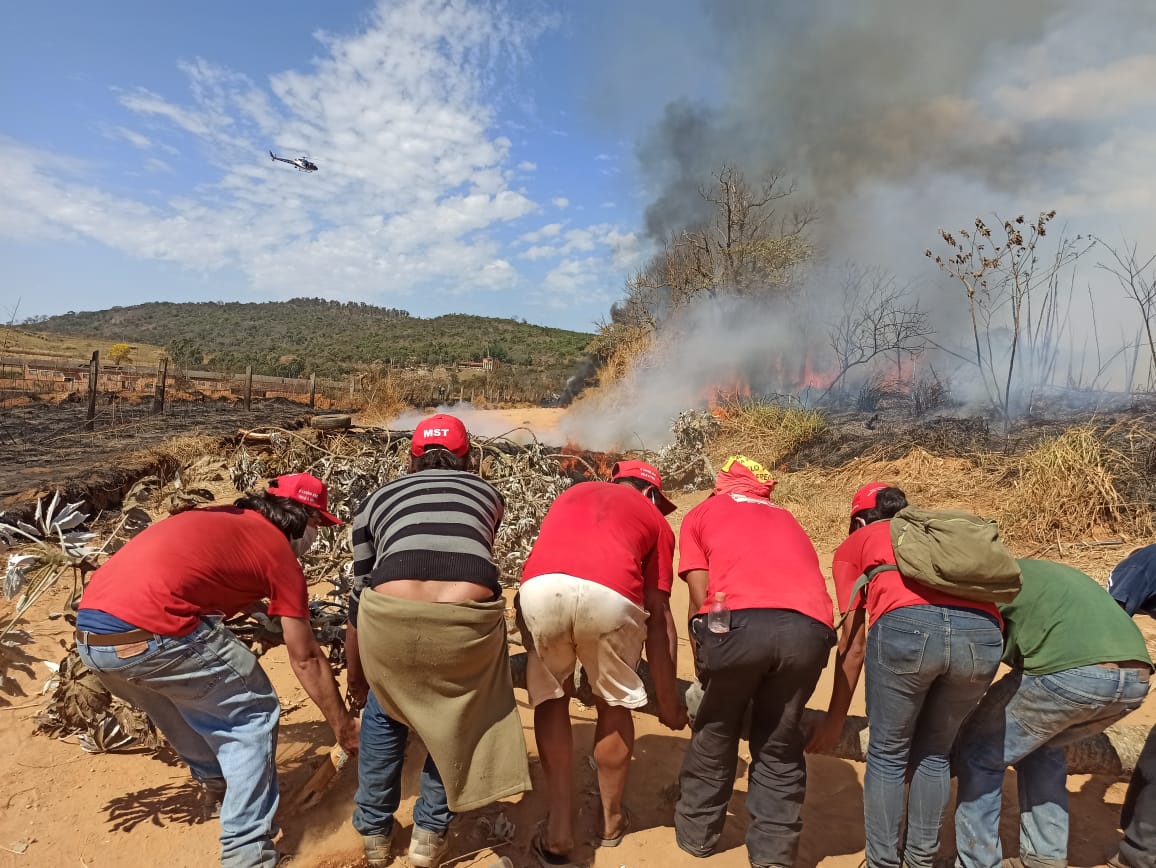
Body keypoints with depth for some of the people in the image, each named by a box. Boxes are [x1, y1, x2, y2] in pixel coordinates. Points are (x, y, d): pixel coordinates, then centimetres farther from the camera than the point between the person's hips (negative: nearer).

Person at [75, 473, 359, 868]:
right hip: (150, 635, -8)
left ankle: (216, 786, 53)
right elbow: (306, 660, 7)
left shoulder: (218, 520, 23)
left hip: (90, 636, 9)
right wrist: (344, 727, 17)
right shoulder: (278, 551, 3)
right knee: (252, 716, 10)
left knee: (193, 697, 32)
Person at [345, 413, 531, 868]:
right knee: (459, 717, 32)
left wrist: (356, 681, 46)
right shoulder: (487, 493, 27)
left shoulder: (377, 499, 26)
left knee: (382, 712, 33)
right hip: (469, 616, 0)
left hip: (390, 616, 1)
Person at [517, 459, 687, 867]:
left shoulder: (573, 492, 38)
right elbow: (658, 616, 24)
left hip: (539, 589, 2)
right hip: (611, 596, -1)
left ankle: (559, 828, 27)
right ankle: (612, 819, 41)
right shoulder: (655, 520, 28)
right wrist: (668, 699, 32)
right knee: (615, 703, 25)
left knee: (551, 699, 25)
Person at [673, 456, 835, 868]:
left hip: (742, 621, -3)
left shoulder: (701, 513, 24)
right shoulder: (785, 518, 35)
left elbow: (701, 599, 14)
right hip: (809, 627, 3)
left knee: (714, 733, 21)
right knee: (780, 745, 23)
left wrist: (704, 671, 27)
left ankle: (695, 832, 37)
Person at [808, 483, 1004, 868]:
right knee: (936, 753, 26)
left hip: (907, 626, -4)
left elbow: (854, 643, 22)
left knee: (887, 756, 18)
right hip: (982, 632, 4)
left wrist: (835, 719, 31)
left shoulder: (854, 545, 26)